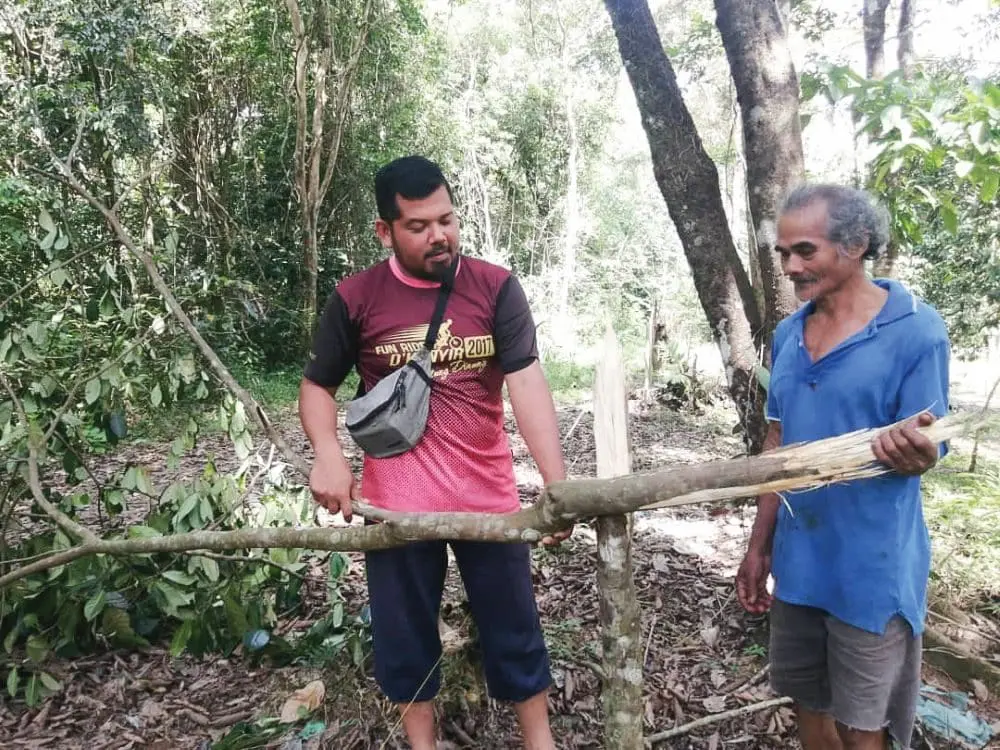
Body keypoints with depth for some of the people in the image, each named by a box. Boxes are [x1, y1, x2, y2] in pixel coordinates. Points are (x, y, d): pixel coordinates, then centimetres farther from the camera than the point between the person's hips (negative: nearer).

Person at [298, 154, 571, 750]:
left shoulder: (496, 288, -5)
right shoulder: (355, 298, -3)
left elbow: (527, 381, -15)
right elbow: (317, 385, 6)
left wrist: (558, 483, -26)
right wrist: (329, 454, -13)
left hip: (488, 497, 0)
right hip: (395, 503, 1)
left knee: (514, 626, 15)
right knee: (404, 633, 16)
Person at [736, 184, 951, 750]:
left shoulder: (916, 330, -14)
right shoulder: (789, 334, 3)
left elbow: (926, 451, -14)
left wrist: (916, 451, -39)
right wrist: (760, 546, 11)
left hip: (872, 569, -6)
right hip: (798, 561, 6)